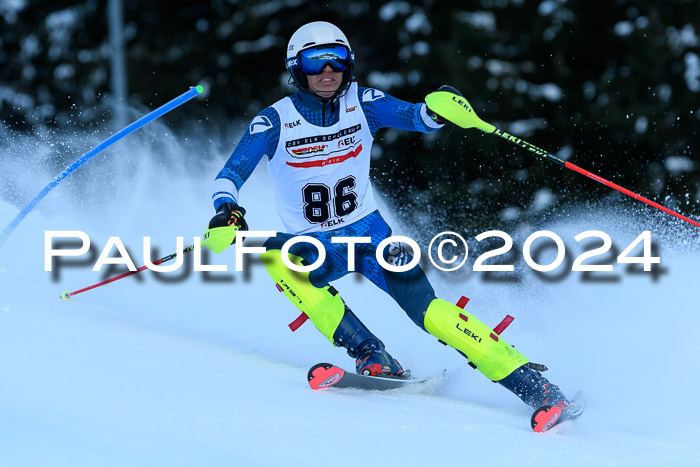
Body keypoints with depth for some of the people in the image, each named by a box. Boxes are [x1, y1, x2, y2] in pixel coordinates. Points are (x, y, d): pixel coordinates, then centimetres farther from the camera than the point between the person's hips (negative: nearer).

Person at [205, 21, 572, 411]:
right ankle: (370, 353, -30)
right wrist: (226, 212, -39)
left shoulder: (362, 104, -6)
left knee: (428, 311, -20)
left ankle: (529, 382, -17)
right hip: (315, 247, 0)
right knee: (272, 256, -33)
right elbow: (231, 175, -17)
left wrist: (438, 110, -43)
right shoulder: (275, 122, -11)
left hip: (369, 233, 0)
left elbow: (417, 118, -18)